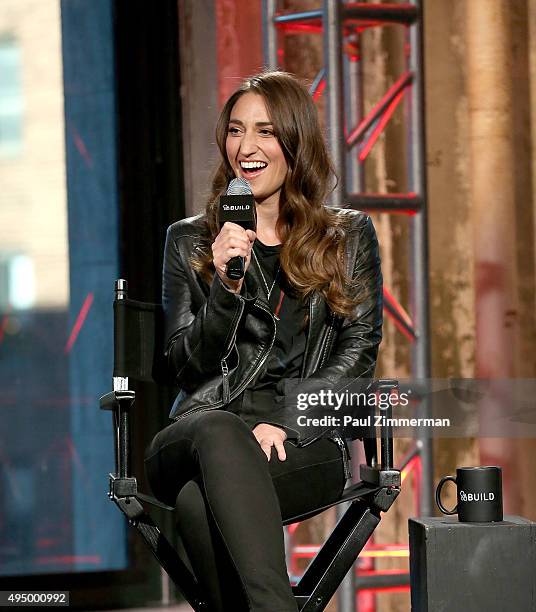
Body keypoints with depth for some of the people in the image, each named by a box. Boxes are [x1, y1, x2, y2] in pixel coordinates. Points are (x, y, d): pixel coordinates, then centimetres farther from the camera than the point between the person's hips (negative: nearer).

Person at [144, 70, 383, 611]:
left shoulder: (349, 236, 16)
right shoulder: (190, 241, 17)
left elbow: (358, 353, 7)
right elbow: (188, 366, 8)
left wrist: (285, 424, -9)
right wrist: (226, 287, -10)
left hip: (305, 445, -1)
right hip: (198, 434, 1)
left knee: (200, 500, -36)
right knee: (219, 429, -40)